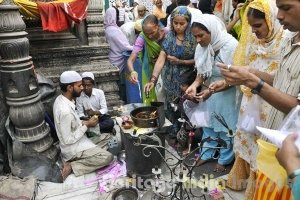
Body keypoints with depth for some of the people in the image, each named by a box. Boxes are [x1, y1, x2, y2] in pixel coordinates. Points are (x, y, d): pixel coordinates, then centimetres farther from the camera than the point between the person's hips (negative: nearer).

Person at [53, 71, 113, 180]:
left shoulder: (61, 99, -2)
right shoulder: (65, 111, -31)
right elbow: (68, 140, -25)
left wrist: (83, 122, -2)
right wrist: (86, 125, -17)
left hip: (78, 141, 9)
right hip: (73, 148, -9)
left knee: (107, 137, 14)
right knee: (108, 157, -16)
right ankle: (72, 166, -5)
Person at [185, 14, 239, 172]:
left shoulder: (231, 46, -24)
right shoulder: (203, 46, -7)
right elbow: (202, 71, 2)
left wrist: (212, 90, -31)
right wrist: (195, 85, -18)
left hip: (227, 93, -5)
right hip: (210, 91, 5)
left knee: (226, 129, 10)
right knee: (208, 124, 17)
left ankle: (225, 160, 31)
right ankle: (206, 153, 37)